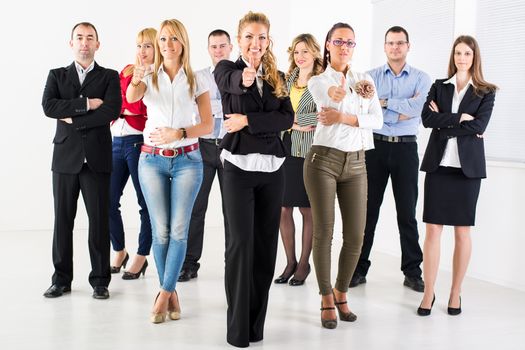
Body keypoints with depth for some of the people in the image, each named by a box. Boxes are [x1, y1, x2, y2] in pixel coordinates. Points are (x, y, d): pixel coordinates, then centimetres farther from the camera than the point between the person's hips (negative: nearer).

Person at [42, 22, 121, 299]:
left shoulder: (109, 76, 7)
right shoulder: (57, 75, 12)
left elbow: (112, 111, -9)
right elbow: (48, 106, -6)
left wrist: (73, 119, -8)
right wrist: (86, 104, -12)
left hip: (96, 159, -1)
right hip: (65, 157, 2)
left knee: (99, 220, 0)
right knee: (62, 220, 5)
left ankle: (100, 280, 10)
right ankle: (61, 279, 15)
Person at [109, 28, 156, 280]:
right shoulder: (126, 71, 16)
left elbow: (146, 108, -14)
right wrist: (130, 109, -2)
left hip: (141, 142, -6)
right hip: (117, 141, 6)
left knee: (145, 203, 3)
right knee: (108, 200, 5)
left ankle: (141, 258, 15)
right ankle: (120, 251, 24)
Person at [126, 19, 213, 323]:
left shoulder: (195, 81, 4)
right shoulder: (149, 78, 4)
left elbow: (208, 125, -1)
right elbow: (131, 97, -19)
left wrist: (178, 133, -17)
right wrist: (135, 81, -41)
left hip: (187, 159, 0)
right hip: (153, 159, 0)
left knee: (179, 230, -5)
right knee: (161, 230, 2)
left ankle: (165, 293, 3)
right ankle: (171, 292, 14)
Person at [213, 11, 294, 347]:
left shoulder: (277, 78, 11)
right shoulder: (227, 68, 1)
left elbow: (287, 118, -4)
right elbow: (229, 81, -25)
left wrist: (248, 120, -15)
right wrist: (244, 78, -48)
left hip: (272, 168, 4)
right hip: (239, 166, -4)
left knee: (266, 244, 6)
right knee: (240, 242, -7)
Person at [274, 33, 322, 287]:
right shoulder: (287, 80, 14)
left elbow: (323, 116, -13)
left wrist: (292, 120, -10)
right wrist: (299, 124, -5)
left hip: (309, 151, -4)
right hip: (285, 148, 4)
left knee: (307, 209, 3)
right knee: (283, 208, 4)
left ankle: (304, 263, 15)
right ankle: (290, 261, 17)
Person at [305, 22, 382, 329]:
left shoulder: (365, 79, 12)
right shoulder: (317, 82, 4)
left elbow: (377, 120, -3)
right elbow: (335, 99, -16)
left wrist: (343, 117, -13)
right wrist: (358, 91, -16)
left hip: (356, 164, 3)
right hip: (323, 160, -3)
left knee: (356, 237, 2)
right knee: (324, 232, -1)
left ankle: (341, 293, 22)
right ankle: (327, 301, 12)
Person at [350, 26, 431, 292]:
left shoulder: (421, 79, 5)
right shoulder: (371, 77, 6)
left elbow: (417, 107, -15)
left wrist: (385, 103, -10)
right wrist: (402, 111, -11)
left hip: (406, 148, 0)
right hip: (376, 145, 0)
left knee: (407, 212, 5)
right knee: (368, 210, 4)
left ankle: (412, 272, 14)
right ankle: (358, 269, 13)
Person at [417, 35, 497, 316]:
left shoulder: (486, 92, 5)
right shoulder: (439, 86, 11)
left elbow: (479, 126, -11)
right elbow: (427, 118, -5)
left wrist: (444, 123, -8)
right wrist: (460, 119, -12)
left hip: (467, 166, -1)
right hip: (439, 164, 1)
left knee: (462, 231, 5)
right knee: (432, 230, -2)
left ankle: (456, 293, 16)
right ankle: (428, 293, 5)